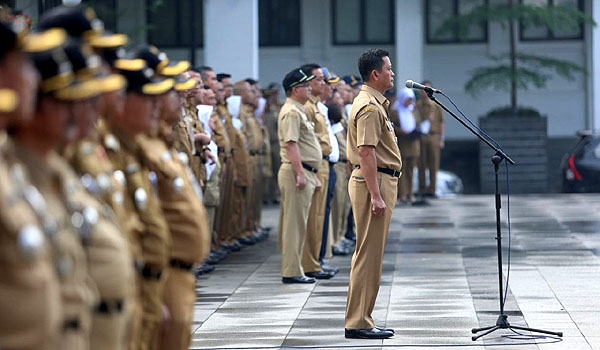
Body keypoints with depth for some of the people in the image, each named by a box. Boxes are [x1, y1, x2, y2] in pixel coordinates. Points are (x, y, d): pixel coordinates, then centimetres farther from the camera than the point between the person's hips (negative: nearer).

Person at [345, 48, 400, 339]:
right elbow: (366, 153, -23)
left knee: (369, 252, 13)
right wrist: (376, 196, -25)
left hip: (380, 181, 11)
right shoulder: (370, 107, -16)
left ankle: (361, 319, 17)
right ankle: (358, 323, -7)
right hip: (374, 182, -11)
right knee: (369, 253, -9)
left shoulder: (373, 102, 17)